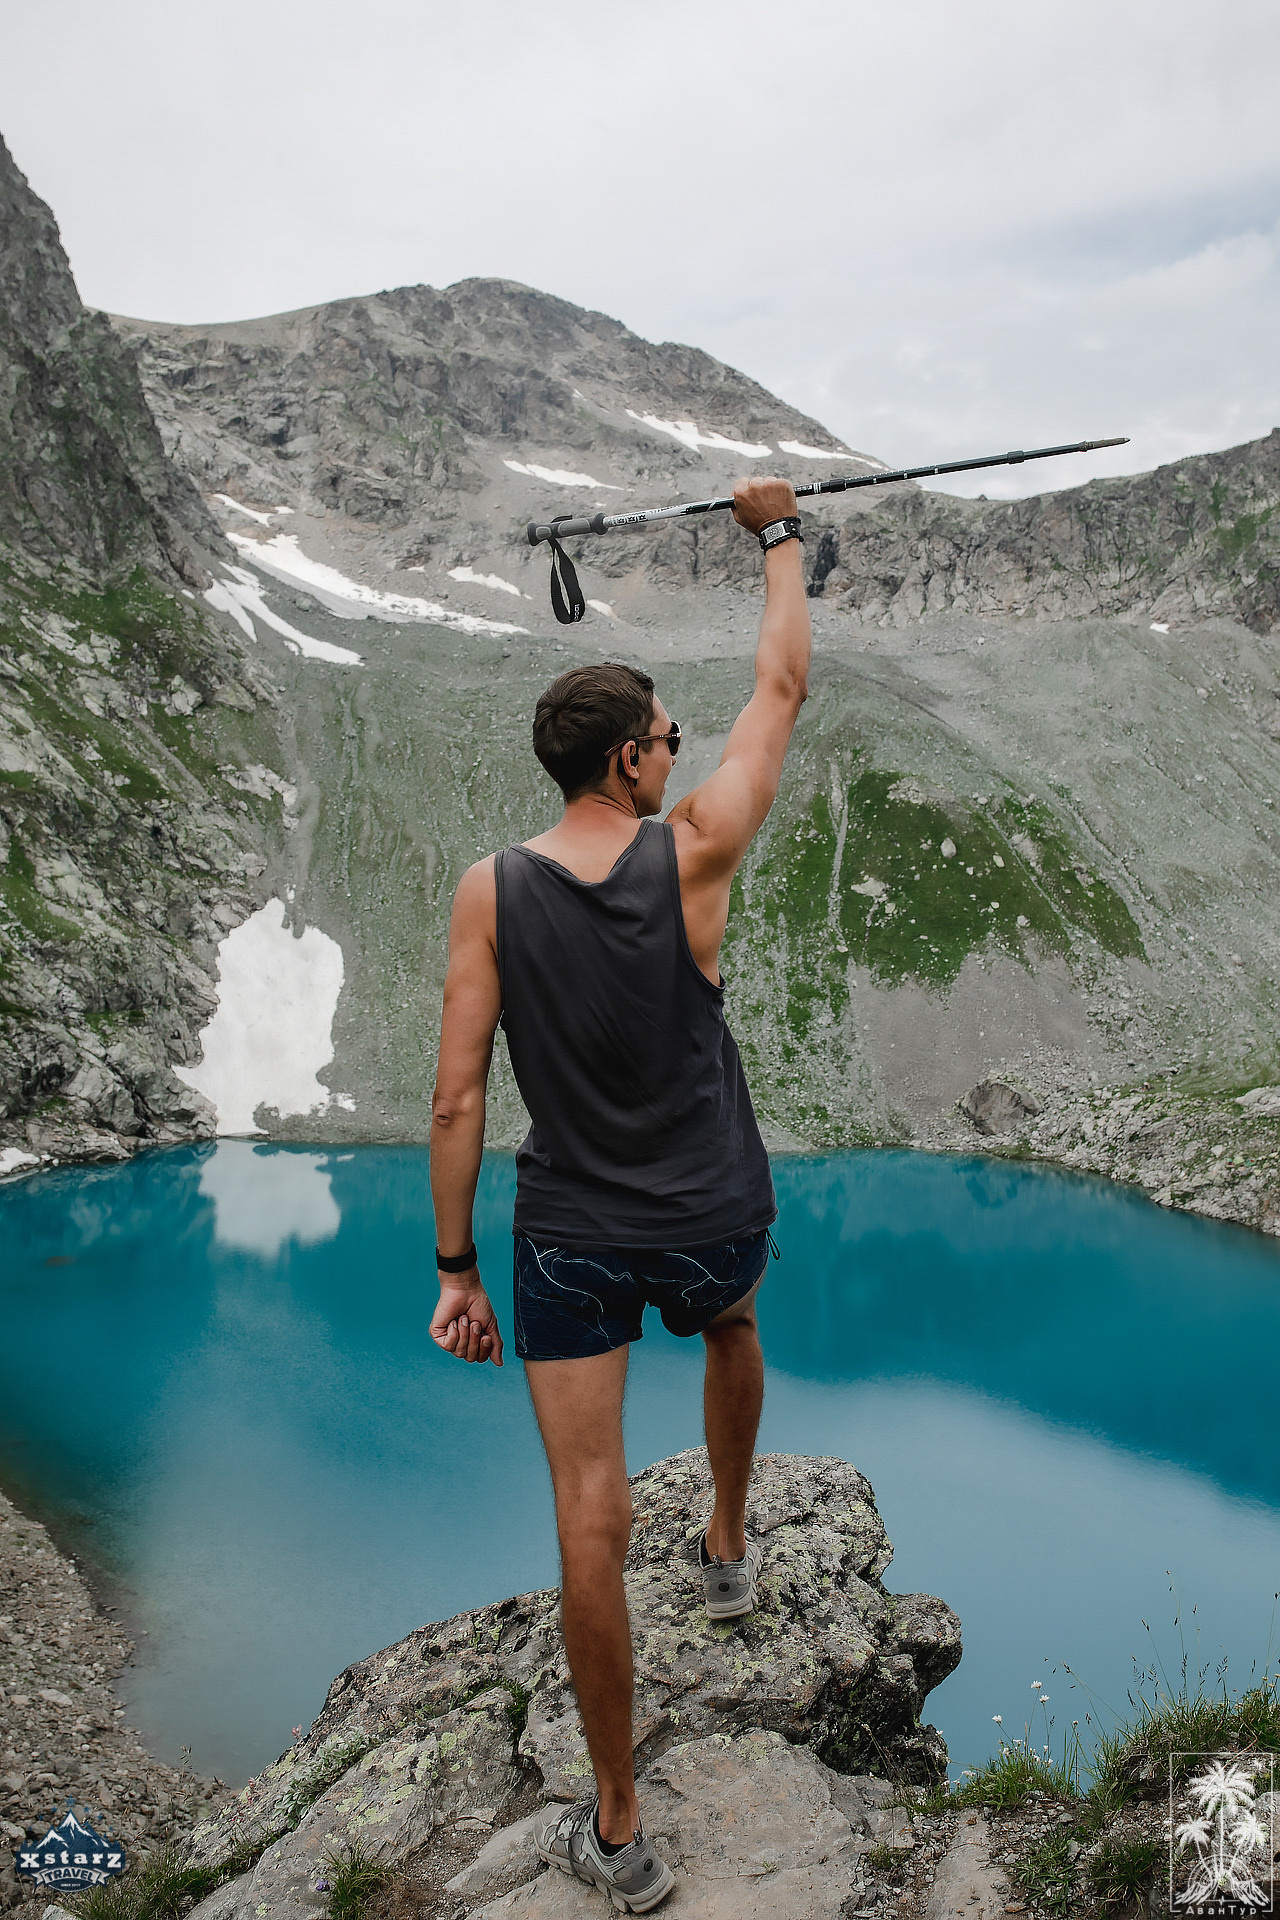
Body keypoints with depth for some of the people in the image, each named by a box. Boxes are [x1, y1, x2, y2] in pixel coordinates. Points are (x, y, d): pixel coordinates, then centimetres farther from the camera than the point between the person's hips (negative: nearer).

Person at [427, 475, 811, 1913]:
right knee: (732, 1325, 37)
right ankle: (729, 1549, 54)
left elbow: (457, 1104, -10)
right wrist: (778, 535, 16)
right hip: (714, 1221, 1)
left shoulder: (489, 890, -10)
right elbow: (783, 688, 1)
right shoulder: (692, 850, -13)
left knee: (590, 1518, 5)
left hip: (570, 1240, 0)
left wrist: (455, 1269, 0)